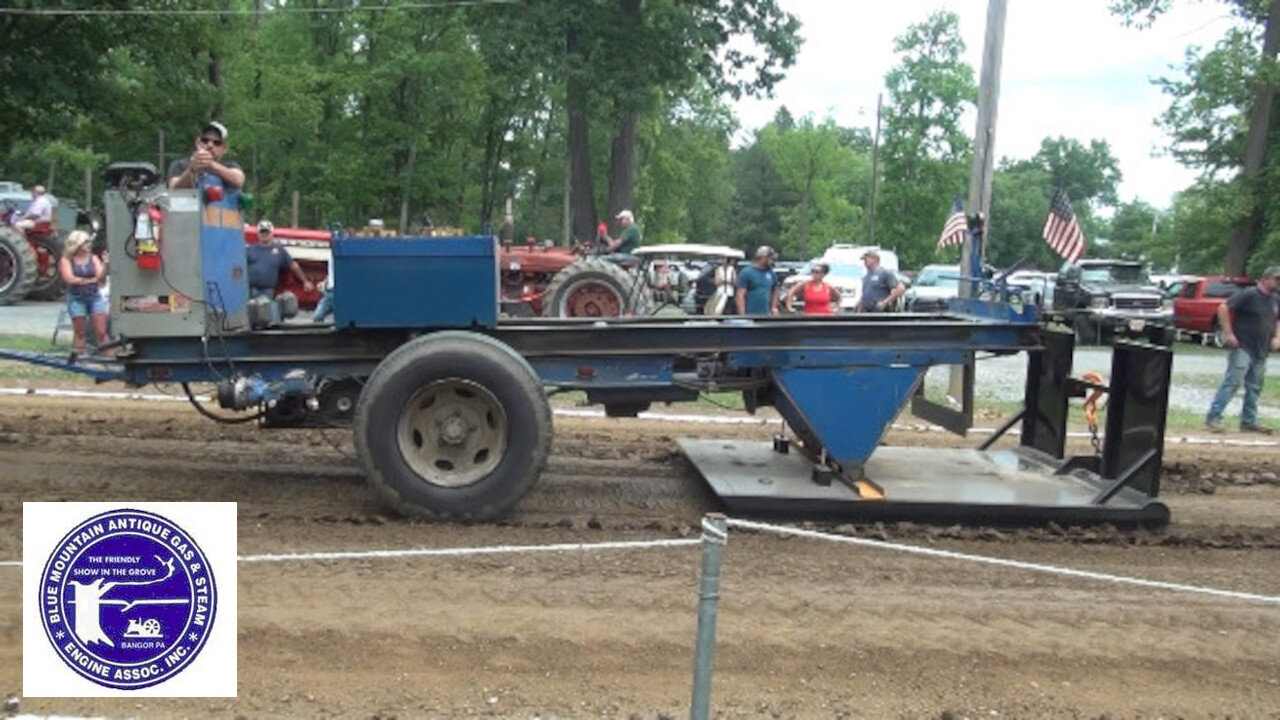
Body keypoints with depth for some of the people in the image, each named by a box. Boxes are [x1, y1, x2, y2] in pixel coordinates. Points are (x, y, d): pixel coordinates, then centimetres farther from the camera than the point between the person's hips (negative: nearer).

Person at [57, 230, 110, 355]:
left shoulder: (93, 258, 9)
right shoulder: (66, 260, 1)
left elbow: (100, 275, -3)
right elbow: (70, 279, -10)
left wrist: (105, 265, -21)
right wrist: (90, 280, -4)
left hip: (95, 297, 2)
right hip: (76, 299, -2)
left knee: (101, 332, -7)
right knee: (79, 332, 3)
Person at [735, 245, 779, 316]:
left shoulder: (771, 273, 11)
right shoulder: (746, 272, -5)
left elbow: (774, 291, 23)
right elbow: (740, 295, -10)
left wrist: (774, 307, 10)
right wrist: (742, 315, -16)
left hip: (766, 315, 6)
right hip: (750, 315, -6)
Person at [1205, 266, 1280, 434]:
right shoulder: (1248, 294, -10)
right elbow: (1223, 308, -15)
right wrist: (1229, 334, -18)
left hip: (1261, 352, 8)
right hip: (1243, 349, -8)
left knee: (1255, 388, 11)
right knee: (1231, 383, -12)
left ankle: (1249, 422, 19)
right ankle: (1213, 418, -10)